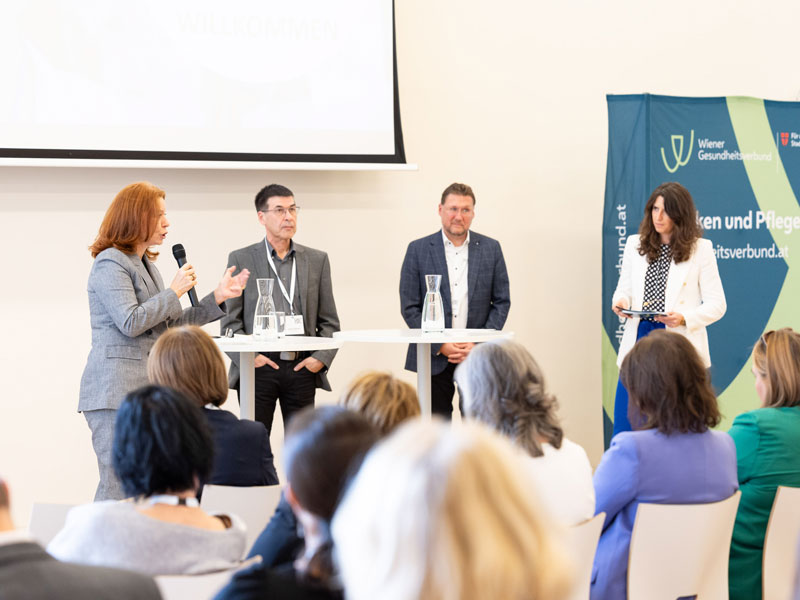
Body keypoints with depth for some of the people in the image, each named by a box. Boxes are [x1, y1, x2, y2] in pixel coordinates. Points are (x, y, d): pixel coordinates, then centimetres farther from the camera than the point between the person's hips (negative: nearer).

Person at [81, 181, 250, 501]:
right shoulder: (110, 263, -8)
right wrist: (174, 291, -9)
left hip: (146, 389, 9)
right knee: (119, 484, -13)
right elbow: (131, 322, -18)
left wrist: (218, 297, 14)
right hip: (116, 390, -9)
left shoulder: (145, 264, 22)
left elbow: (173, 323, 21)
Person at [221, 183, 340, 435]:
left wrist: (322, 358, -3)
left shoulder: (317, 260, 11)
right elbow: (230, 321, 3)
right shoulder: (241, 259, 5)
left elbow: (329, 321, 12)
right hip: (259, 367, -2)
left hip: (303, 368, 2)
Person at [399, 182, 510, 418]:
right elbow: (409, 308, 0)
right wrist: (440, 346, -10)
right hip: (434, 358, -1)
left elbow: (502, 302, 6)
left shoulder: (491, 248, 6)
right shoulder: (418, 250, 2)